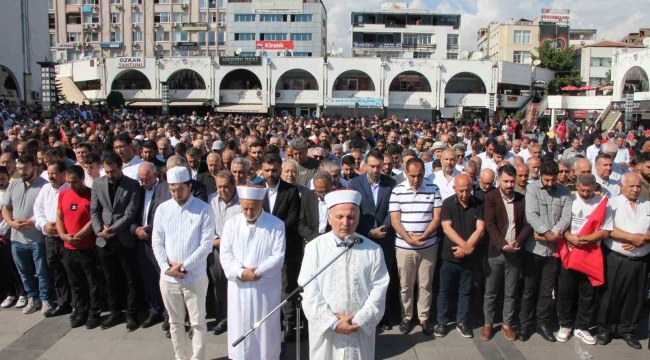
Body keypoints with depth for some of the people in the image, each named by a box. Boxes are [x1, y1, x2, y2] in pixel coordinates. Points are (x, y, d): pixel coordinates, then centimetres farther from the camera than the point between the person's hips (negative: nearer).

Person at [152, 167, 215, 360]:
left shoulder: (204, 209, -8)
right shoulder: (162, 209, 2)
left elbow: (206, 245, -11)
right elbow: (157, 242, 3)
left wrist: (184, 266, -14)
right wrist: (166, 267, -10)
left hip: (195, 277, -3)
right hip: (168, 277, 3)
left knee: (198, 322, 7)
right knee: (175, 322, 17)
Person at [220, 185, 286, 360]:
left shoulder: (276, 224, -5)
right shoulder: (231, 223, 2)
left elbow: (278, 256, -9)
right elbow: (225, 254, -2)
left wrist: (257, 272, -17)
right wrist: (241, 272, -18)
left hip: (266, 288, -2)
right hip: (239, 288, 2)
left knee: (265, 330, 7)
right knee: (240, 329, 10)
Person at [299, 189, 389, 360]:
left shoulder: (373, 250, -1)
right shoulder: (314, 247, -4)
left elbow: (379, 290, -3)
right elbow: (309, 291, -8)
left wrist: (359, 321, -12)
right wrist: (332, 322, -13)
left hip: (361, 330, 1)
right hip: (325, 330, 0)